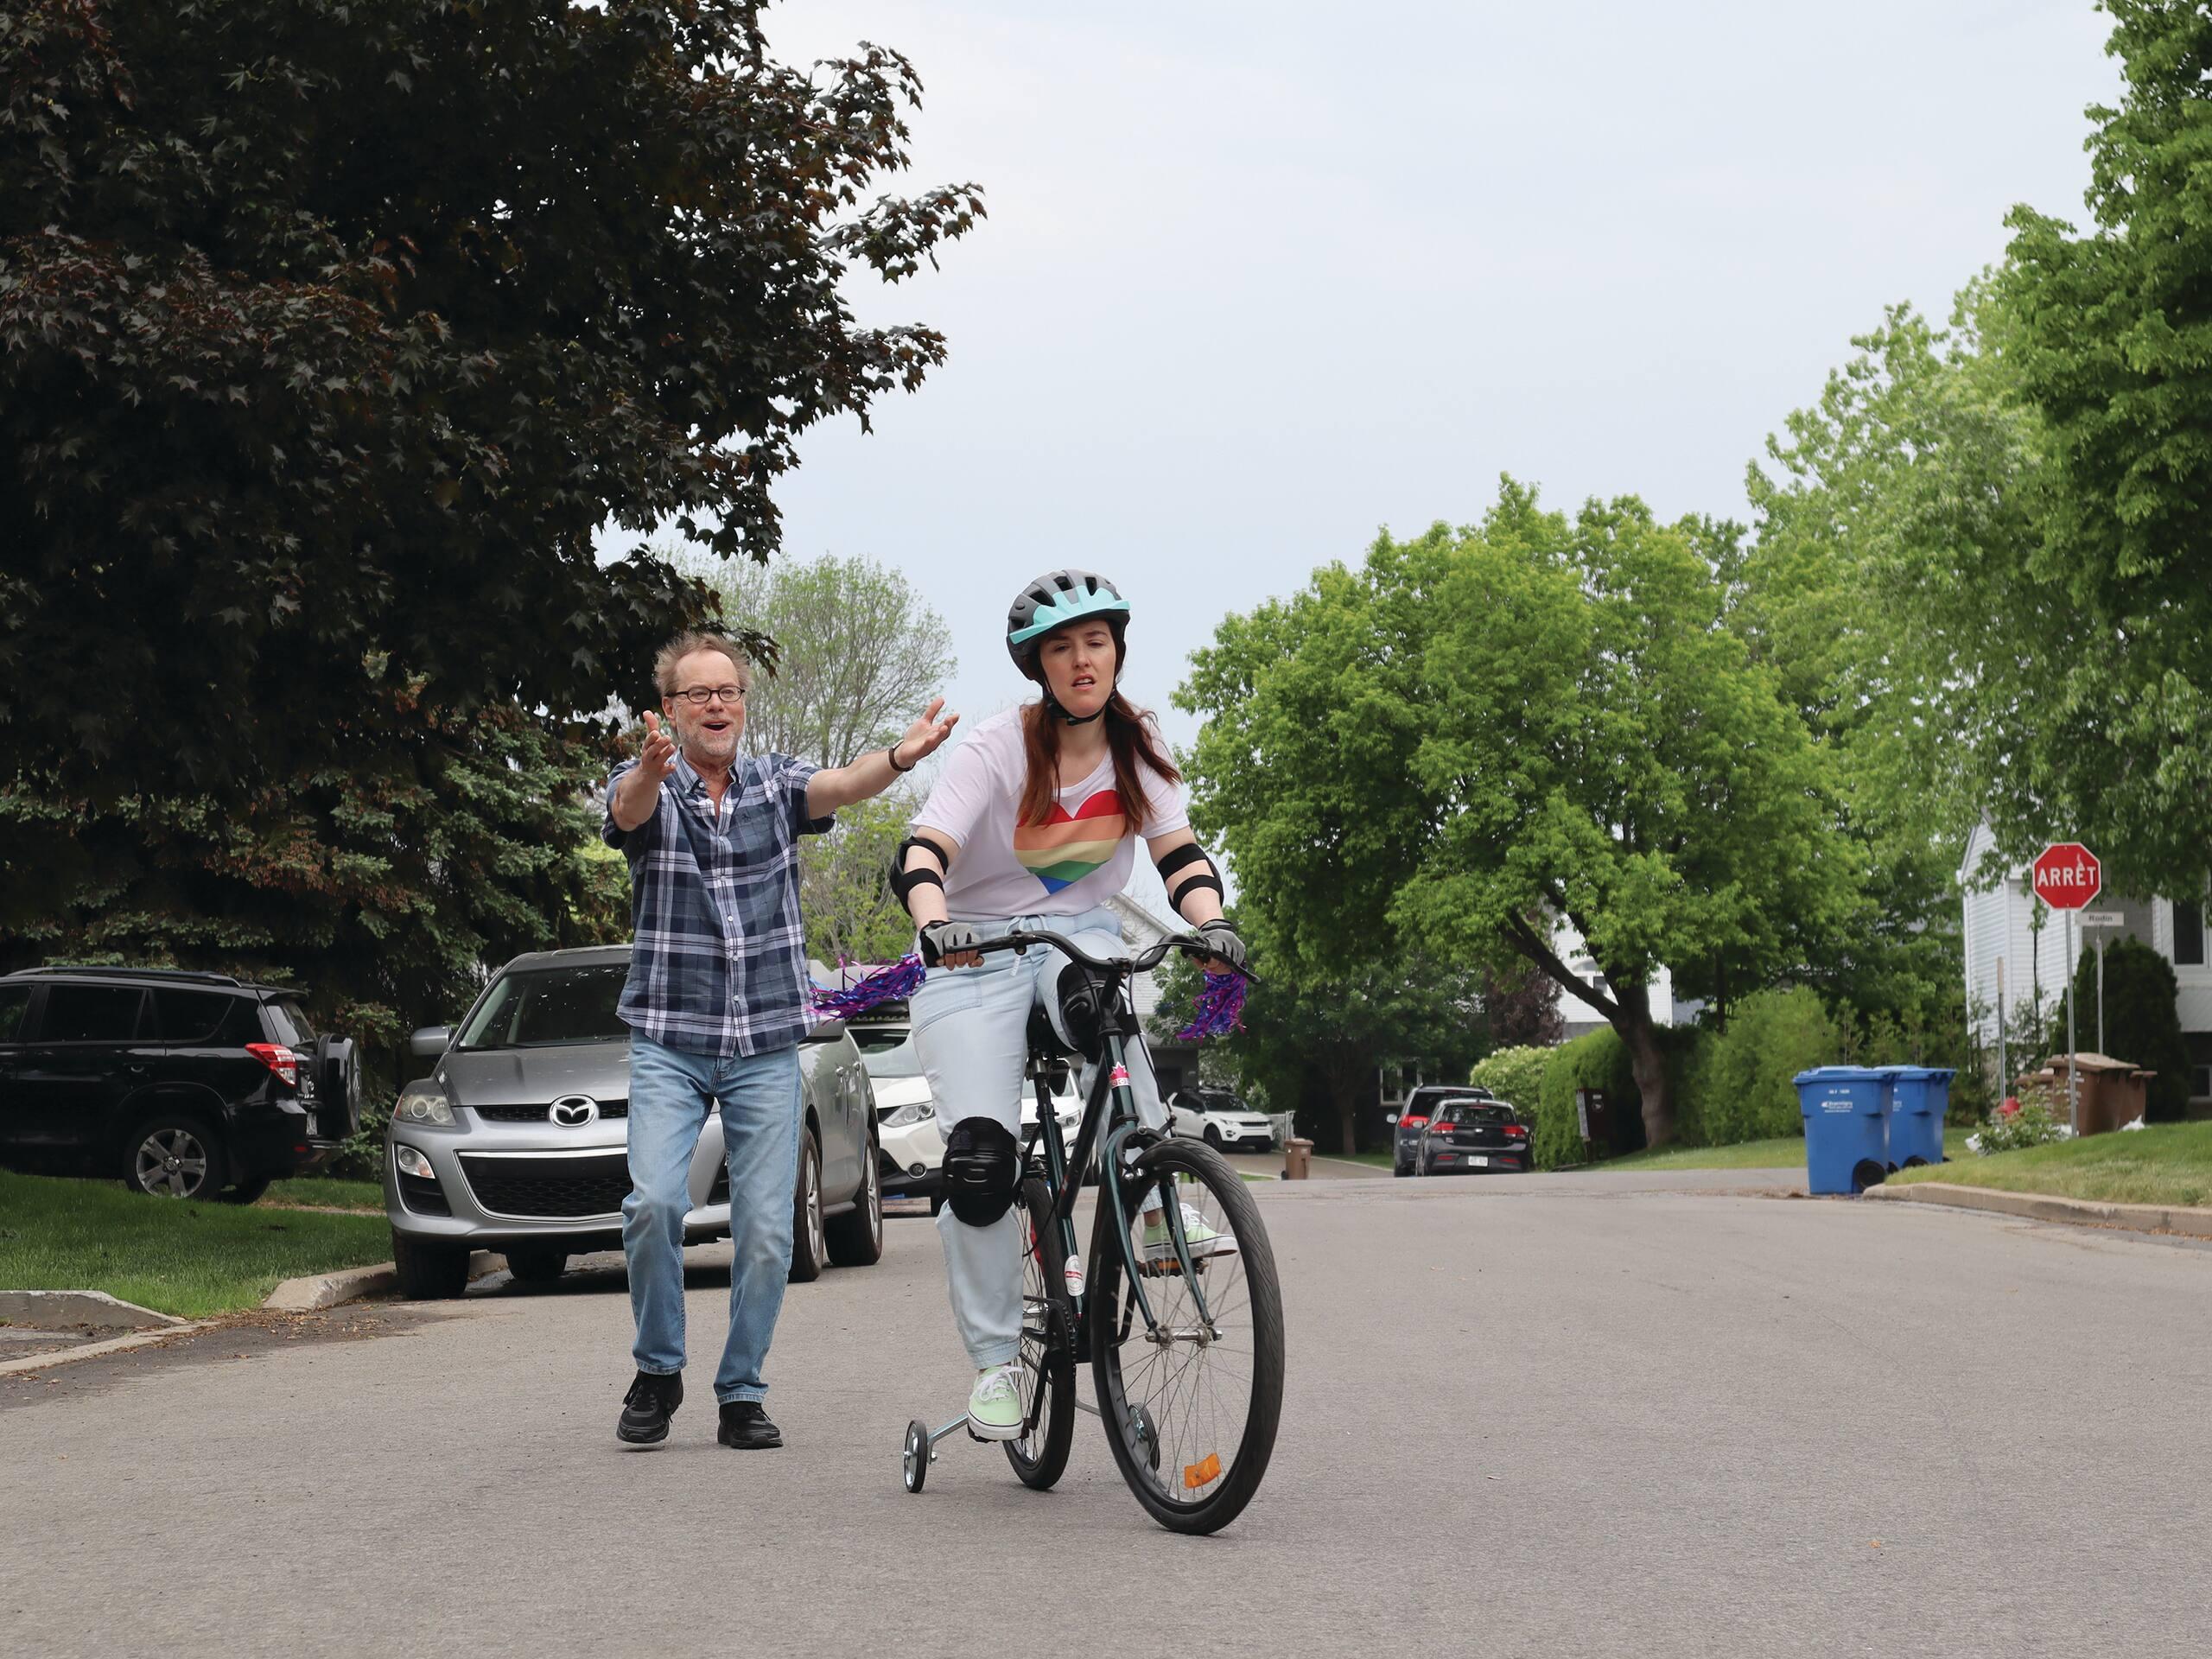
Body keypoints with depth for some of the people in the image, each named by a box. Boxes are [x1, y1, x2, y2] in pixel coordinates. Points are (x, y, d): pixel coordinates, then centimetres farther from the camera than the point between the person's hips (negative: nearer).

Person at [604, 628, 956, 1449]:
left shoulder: (775, 782, 6)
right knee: (655, 1201, -19)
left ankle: (742, 1395, 14)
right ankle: (658, 1371, 3)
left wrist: (899, 757, -38)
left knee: (767, 1229, -1)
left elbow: (839, 785, -15)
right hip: (669, 1042, -2)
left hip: (766, 1048, 2)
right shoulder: (645, 787, 1)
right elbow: (629, 806, -23)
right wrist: (653, 768, -49)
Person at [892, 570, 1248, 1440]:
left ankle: (1155, 1208, -27)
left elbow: (1181, 855, -10)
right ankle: (995, 1362, 1)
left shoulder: (1136, 745, -3)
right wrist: (936, 925, -49)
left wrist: (1213, 923, -31)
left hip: (1079, 934, 2)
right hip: (976, 954, -2)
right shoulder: (998, 748, -16)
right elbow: (919, 857, -27)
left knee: (1102, 1005, -38)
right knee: (981, 1161, -15)